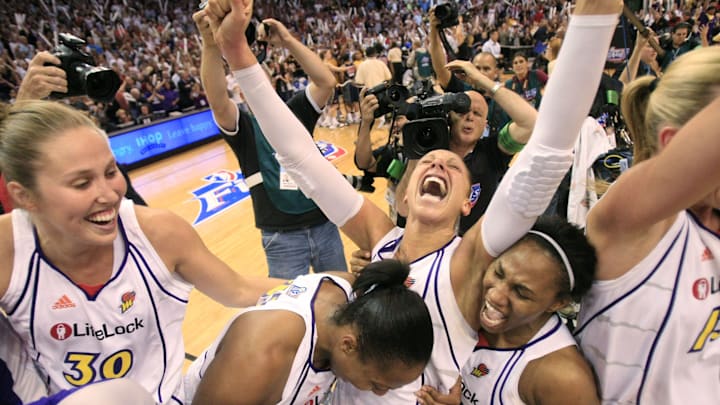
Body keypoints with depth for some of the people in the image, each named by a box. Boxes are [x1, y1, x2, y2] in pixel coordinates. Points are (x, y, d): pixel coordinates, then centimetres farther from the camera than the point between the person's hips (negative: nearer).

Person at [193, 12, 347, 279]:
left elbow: (327, 81, -9)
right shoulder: (243, 126, -2)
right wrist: (211, 45, -36)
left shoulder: (295, 111, 6)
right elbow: (217, 101, -23)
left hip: (324, 224, 3)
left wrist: (288, 41, -15)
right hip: (282, 237, -3)